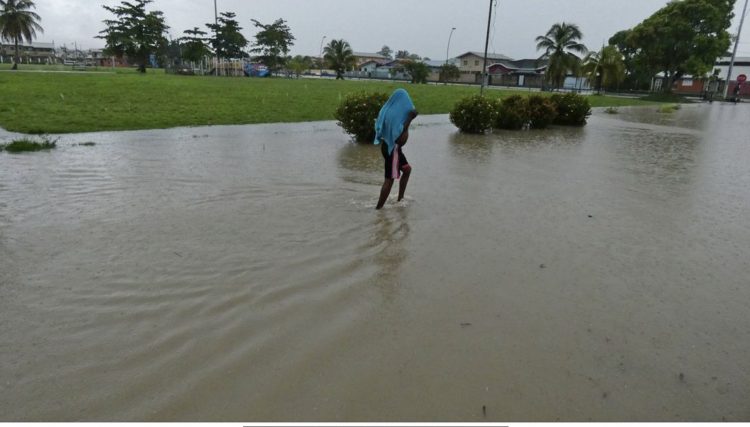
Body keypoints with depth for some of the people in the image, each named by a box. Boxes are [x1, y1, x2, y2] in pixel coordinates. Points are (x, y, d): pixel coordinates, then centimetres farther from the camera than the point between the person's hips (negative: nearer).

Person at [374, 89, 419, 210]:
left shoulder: (388, 110, 3)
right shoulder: (397, 114, -24)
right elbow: (401, 138, -28)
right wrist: (409, 120, -26)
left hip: (387, 146, 10)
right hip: (393, 149, -10)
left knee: (407, 169, 24)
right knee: (390, 179, 0)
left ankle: (400, 199, 32)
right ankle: (379, 207, 8)